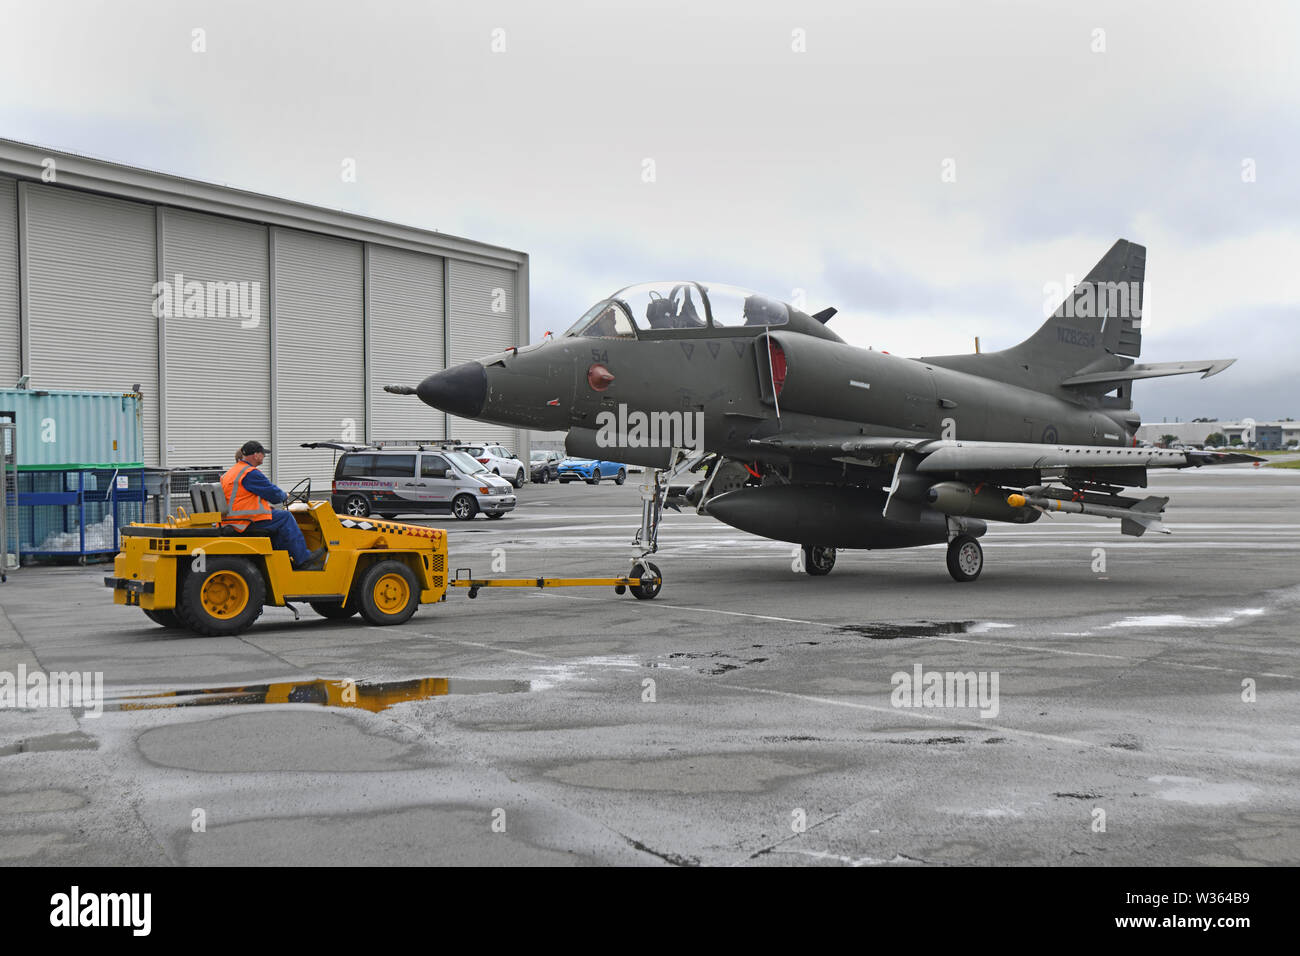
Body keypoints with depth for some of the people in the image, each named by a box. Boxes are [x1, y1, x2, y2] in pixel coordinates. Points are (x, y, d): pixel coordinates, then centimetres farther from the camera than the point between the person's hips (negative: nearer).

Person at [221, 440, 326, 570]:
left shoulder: (233, 471, 19)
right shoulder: (250, 473, -15)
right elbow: (274, 495, -12)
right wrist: (284, 496, 11)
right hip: (246, 523, -10)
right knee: (285, 518, -4)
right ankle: (302, 559, 0)